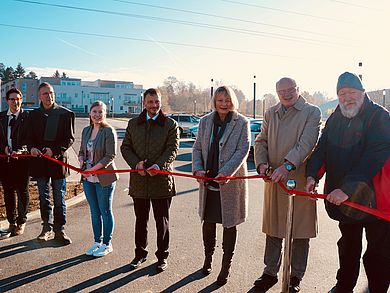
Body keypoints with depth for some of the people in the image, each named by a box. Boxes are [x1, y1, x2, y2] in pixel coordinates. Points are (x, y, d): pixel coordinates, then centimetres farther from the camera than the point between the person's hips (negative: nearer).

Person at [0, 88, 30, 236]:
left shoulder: (28, 116, -3)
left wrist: (20, 151, -20)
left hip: (22, 159, -3)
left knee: (22, 191, 7)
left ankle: (21, 222, 21)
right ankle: (12, 222, 24)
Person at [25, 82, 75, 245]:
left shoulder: (66, 114, -1)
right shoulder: (34, 115, 9)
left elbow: (70, 138, -4)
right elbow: (29, 137, 10)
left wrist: (55, 150, -17)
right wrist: (32, 148, -12)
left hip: (59, 161, -3)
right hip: (40, 161, 3)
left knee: (59, 199, 3)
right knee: (44, 198, 13)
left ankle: (59, 230, 14)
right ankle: (47, 228, 26)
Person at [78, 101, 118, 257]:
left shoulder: (108, 131, -11)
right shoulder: (86, 130, 10)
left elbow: (110, 156, -15)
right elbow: (82, 151, 18)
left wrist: (93, 169, -19)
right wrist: (81, 161, -3)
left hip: (104, 178, -6)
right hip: (88, 179, 6)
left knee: (105, 211, 6)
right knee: (94, 211, 15)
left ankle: (107, 244, 20)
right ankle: (97, 242, 29)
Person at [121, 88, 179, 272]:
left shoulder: (170, 124, 0)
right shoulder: (133, 124, 9)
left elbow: (172, 149, -8)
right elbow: (125, 147, 6)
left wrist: (159, 165, -25)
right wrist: (135, 163, -12)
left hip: (161, 180, -3)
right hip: (139, 180, 3)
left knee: (162, 221, 9)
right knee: (140, 220, 17)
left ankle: (162, 256, 26)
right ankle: (140, 254, 34)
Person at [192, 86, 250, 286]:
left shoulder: (242, 123, -4)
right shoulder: (205, 121, 7)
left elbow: (243, 150, -11)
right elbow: (197, 148, 7)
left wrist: (226, 172, -23)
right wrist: (197, 168, -10)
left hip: (231, 182, -3)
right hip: (208, 181, 3)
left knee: (229, 224, 9)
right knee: (208, 222, 15)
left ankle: (226, 267, 25)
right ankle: (208, 258, 37)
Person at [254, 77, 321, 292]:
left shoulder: (312, 112, -2)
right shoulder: (271, 113, 13)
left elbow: (306, 143, -15)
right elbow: (261, 141, 13)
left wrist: (287, 165, -28)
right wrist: (261, 163, -6)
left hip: (300, 179, -4)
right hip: (273, 179, 4)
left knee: (300, 232, 7)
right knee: (272, 229, 13)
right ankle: (270, 272, 28)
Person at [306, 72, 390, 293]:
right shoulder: (335, 119, 6)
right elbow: (322, 148, 3)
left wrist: (347, 188, -30)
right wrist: (312, 174, -15)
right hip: (342, 197, 6)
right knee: (348, 245, 22)